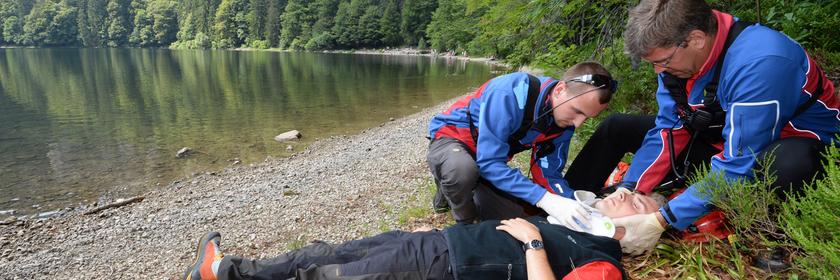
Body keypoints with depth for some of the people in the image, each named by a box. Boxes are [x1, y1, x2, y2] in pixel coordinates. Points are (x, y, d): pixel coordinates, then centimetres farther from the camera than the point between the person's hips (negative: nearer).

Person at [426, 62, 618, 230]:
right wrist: (544, 198, -40)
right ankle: (466, 223, -7)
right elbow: (489, 162, -35)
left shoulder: (566, 119, -11)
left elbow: (549, 174, -5)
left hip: (486, 164, 7)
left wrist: (576, 206, -24)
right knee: (462, 169, -41)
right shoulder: (510, 95, -34)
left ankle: (455, 190, 24)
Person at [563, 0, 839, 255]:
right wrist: (628, 189, -19)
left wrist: (661, 221, -33)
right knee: (617, 127, -1)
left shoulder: (759, 62, -34)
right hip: (717, 137, 6)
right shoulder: (674, 54, -13)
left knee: (785, 166, -42)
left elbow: (737, 165, -34)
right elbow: (669, 129, -8)